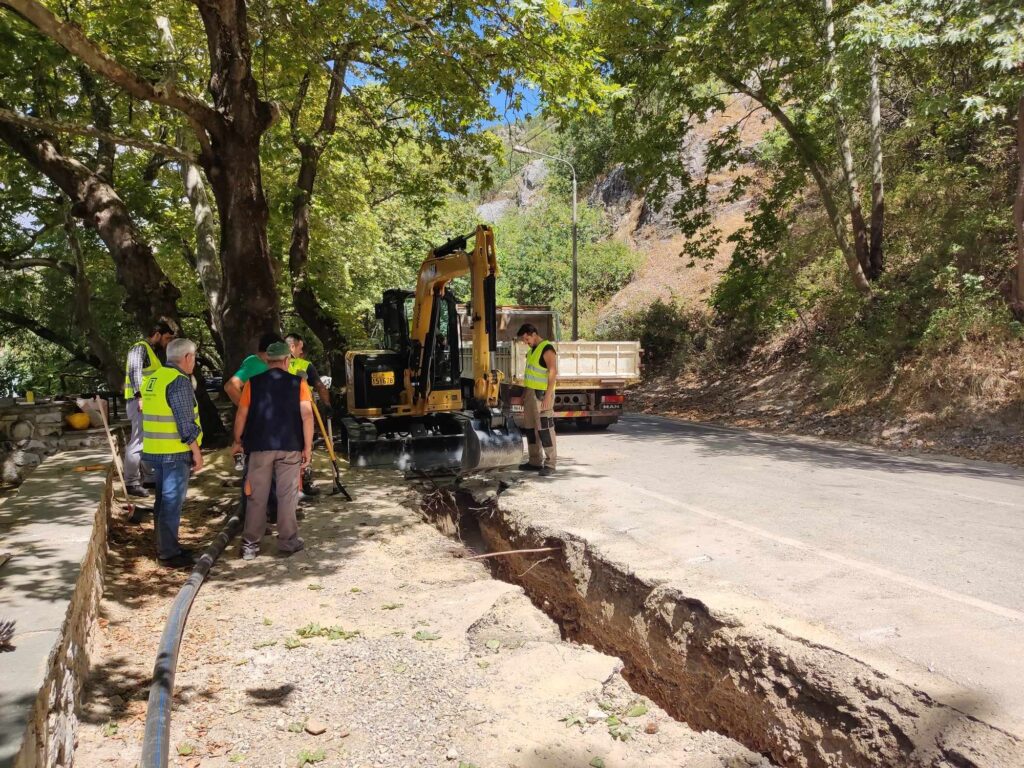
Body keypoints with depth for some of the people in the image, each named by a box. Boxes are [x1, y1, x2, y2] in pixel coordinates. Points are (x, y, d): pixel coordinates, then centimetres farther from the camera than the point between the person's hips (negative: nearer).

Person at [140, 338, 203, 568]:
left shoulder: (153, 378, 12)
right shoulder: (179, 381, -17)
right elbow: (185, 423, -20)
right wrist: (196, 452, -12)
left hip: (155, 450, 9)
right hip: (175, 452, -9)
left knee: (163, 500, 17)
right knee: (172, 502, -2)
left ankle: (164, 547, 28)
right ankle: (169, 553, 4)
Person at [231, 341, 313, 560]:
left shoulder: (253, 383, 2)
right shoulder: (298, 383, 0)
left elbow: (241, 415, 2)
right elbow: (307, 415, -6)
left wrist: (238, 441, 17)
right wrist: (308, 447, -2)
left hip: (259, 446, 1)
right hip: (290, 447, -1)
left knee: (257, 496, 8)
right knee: (287, 495, 8)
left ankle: (250, 544, 11)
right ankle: (287, 541, 14)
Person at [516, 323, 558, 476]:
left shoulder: (547, 349, -11)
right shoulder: (532, 349, 16)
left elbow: (553, 372, -17)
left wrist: (548, 395, -22)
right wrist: (526, 393, 20)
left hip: (542, 394, -10)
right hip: (531, 393, 10)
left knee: (544, 429, -8)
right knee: (530, 428, 12)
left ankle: (550, 464, -3)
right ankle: (535, 462, 20)